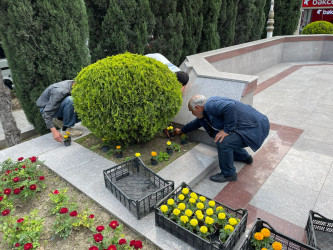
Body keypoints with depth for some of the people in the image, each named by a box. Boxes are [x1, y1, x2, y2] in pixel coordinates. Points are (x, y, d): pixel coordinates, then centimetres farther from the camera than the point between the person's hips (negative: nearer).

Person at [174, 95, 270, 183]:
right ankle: (245, 158, 40)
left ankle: (229, 174, 0)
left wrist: (227, 129, -28)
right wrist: (181, 131, 43)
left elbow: (230, 106, -38)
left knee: (223, 142, -24)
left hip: (255, 127, -11)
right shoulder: (206, 111, 13)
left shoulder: (210, 105, -21)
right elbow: (197, 122, 31)